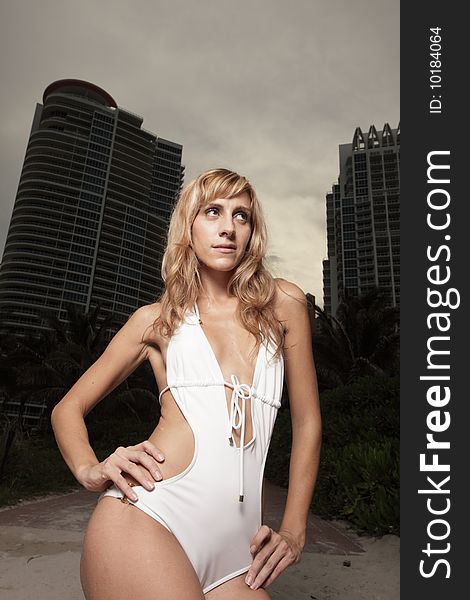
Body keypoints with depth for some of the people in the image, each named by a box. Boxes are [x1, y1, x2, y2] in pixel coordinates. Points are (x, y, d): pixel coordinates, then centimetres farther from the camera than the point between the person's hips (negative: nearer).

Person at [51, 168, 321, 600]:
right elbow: (68, 409, 15)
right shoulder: (156, 319, 8)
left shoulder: (283, 304, 8)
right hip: (146, 521, -2)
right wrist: (90, 470, -5)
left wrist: (293, 531, 10)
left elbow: (307, 424, 12)